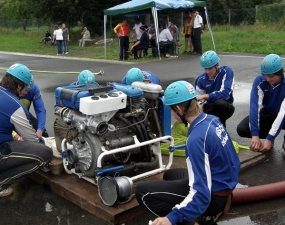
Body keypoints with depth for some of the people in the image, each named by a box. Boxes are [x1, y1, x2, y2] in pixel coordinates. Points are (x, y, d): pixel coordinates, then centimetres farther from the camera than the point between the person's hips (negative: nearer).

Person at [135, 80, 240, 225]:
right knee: (169, 175, 30)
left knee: (143, 191, -8)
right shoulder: (212, 120, -2)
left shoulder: (196, 138, -29)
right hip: (224, 185, 9)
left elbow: (201, 193, -29)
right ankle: (212, 212, 14)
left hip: (213, 197, -9)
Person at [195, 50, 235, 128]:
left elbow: (225, 93, -31)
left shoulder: (226, 71, -19)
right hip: (210, 109, 4)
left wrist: (204, 96, -36)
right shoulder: (201, 79, -10)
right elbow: (199, 101, -4)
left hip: (225, 107, -3)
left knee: (220, 103, -38)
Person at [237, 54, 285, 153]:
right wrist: (255, 135, -40)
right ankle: (269, 136, 6)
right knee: (242, 129, -21)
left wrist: (269, 139, -39)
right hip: (267, 114, 3)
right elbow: (254, 105, -29)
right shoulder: (259, 80, -21)